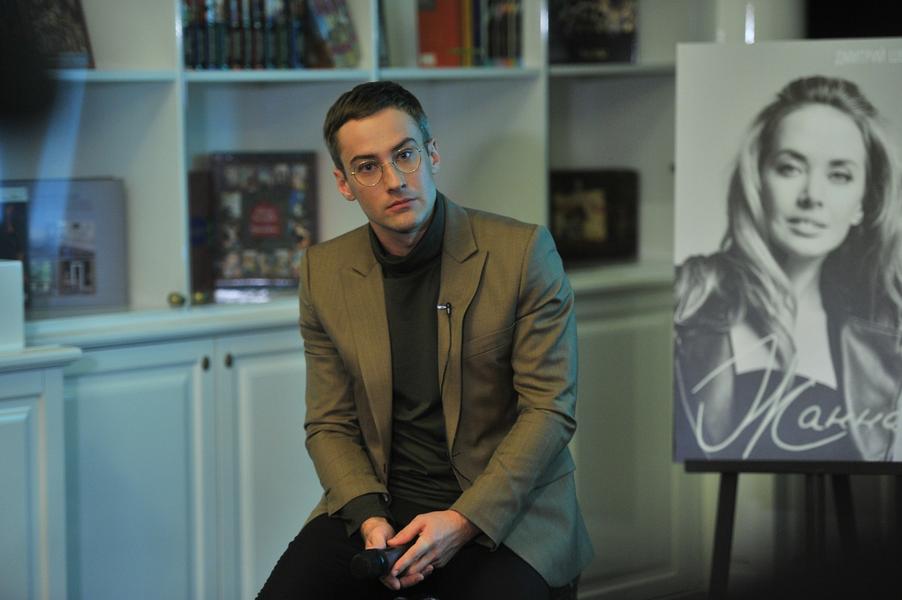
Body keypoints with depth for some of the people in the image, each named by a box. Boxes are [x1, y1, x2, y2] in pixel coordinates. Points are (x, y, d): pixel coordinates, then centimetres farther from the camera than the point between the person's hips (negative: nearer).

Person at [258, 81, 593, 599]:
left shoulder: (523, 252, -7)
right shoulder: (325, 273, 4)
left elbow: (550, 409, -8)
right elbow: (330, 425, 8)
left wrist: (464, 520, -18)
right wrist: (369, 519, -11)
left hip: (502, 508, -2)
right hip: (381, 502, 3)